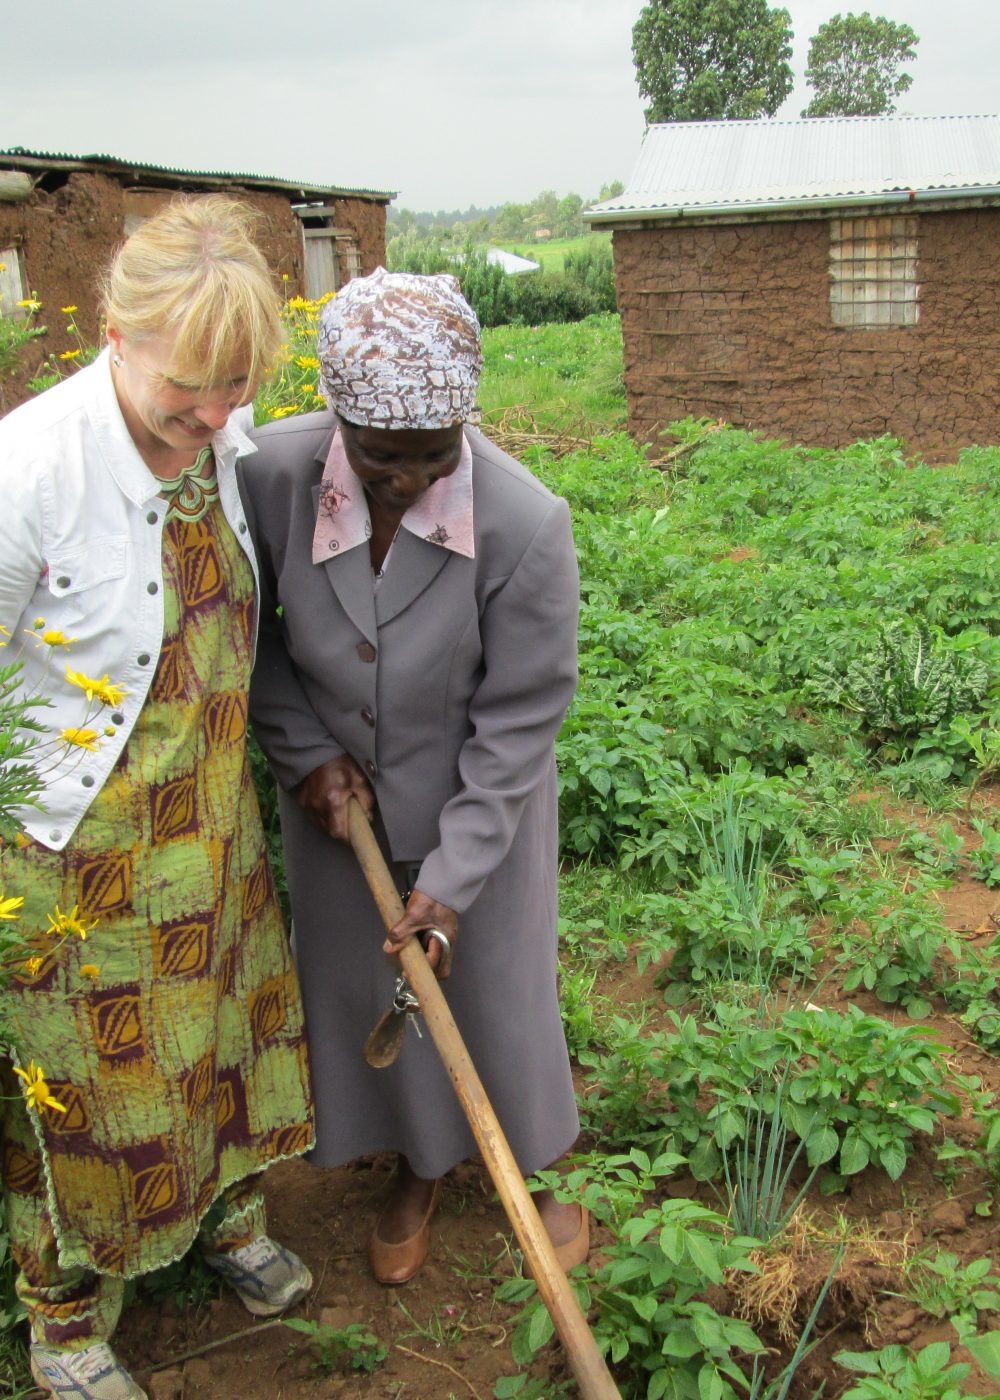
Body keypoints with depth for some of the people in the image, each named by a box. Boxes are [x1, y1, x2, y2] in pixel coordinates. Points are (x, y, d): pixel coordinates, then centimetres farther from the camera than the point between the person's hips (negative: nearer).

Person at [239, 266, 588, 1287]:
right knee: (363, 982, 18)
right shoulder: (272, 475, -23)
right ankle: (418, 1166, 45)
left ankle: (535, 1167, 43)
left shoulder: (526, 525, -30)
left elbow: (521, 716, -21)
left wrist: (454, 877, -20)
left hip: (476, 795, -2)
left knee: (496, 980, 14)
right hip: (340, 792, 3)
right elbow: (247, 629, -3)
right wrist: (304, 752, -11)